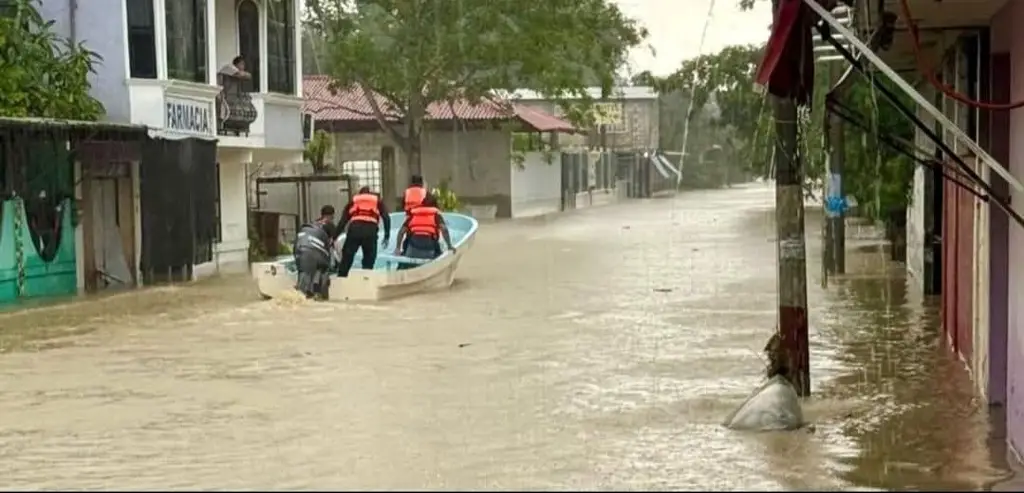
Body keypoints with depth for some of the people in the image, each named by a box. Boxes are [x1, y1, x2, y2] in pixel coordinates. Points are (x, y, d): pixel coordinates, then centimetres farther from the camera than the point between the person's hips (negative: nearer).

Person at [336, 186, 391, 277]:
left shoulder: (353, 201, 28)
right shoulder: (377, 200, 28)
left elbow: (343, 220, 19)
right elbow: (386, 218, 12)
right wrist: (387, 236, 15)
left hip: (354, 229, 1)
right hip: (370, 230, 0)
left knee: (346, 259, 6)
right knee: (368, 262, 10)